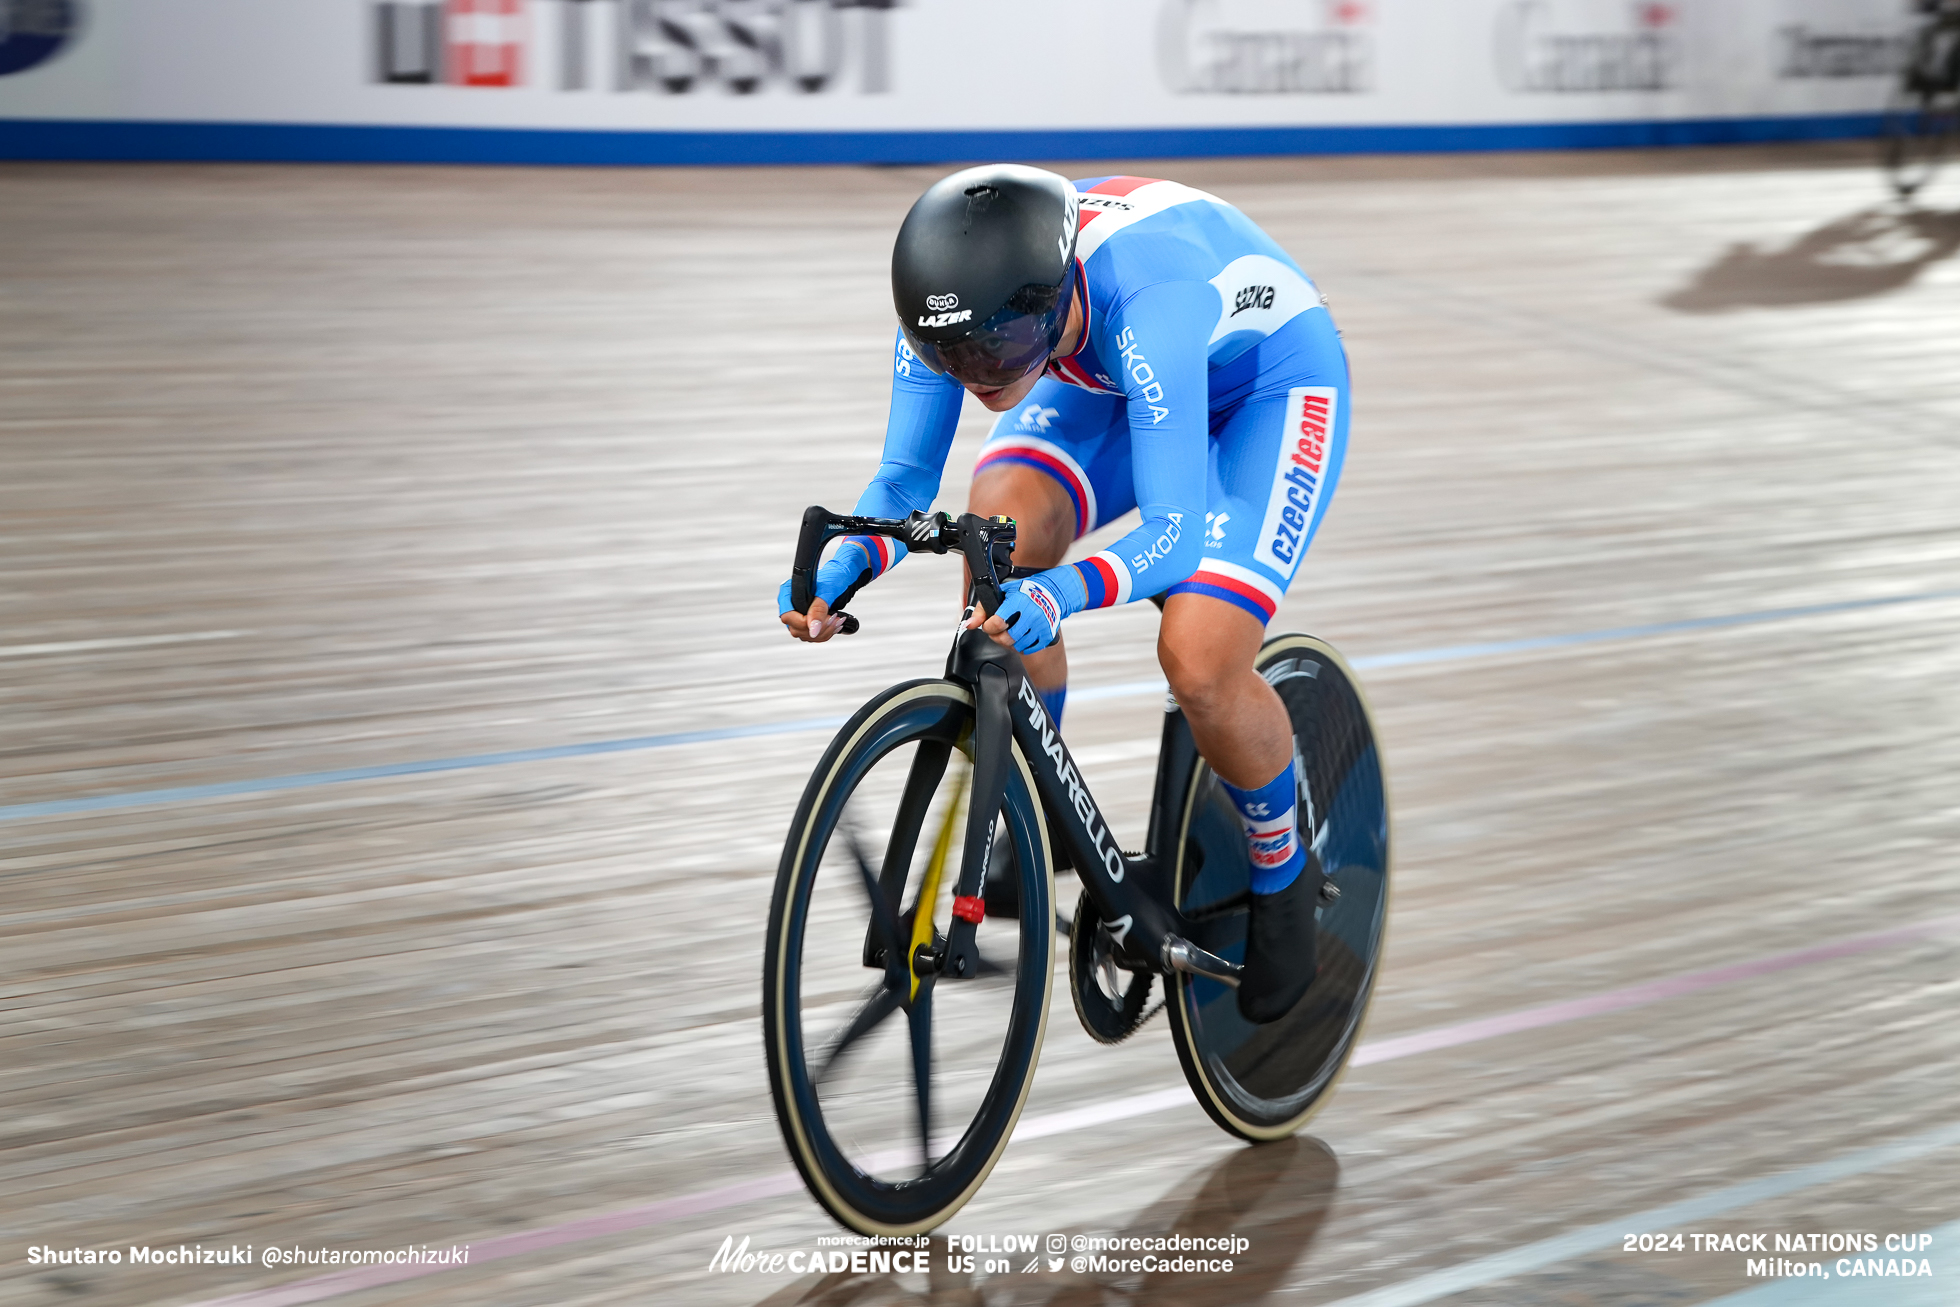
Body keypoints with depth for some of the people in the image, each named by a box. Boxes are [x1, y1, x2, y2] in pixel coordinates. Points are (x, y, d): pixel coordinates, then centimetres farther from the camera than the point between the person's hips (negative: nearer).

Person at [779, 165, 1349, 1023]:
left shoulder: (1146, 305, -43)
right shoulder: (955, 298, -26)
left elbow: (1176, 530, -42)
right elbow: (906, 478, -16)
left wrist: (1062, 593, -60)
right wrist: (842, 568, -36)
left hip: (1272, 383, -5)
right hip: (1111, 379, 5)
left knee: (1198, 662, -23)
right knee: (1001, 523, -25)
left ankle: (1283, 873, 8)